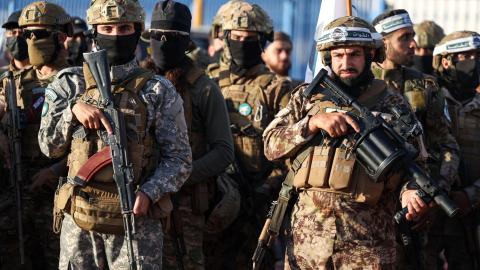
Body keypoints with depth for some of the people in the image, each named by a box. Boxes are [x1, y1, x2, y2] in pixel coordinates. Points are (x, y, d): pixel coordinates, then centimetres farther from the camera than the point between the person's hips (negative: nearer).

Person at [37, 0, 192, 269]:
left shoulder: (158, 92, -1)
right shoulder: (70, 84, 7)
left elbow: (179, 158, -1)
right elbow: (49, 145, 7)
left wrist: (148, 192, -18)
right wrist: (73, 109, -10)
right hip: (77, 222, 2)